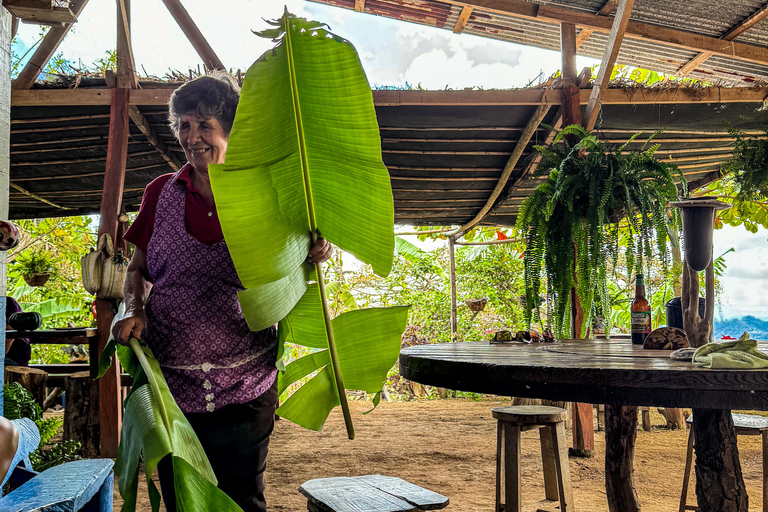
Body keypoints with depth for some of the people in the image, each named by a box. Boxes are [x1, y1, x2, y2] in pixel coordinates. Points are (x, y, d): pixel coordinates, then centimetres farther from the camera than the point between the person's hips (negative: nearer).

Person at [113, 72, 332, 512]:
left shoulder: (262, 198, -2)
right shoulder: (161, 194, 4)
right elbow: (138, 269, 15)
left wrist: (310, 260, -15)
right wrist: (134, 310, -4)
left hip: (244, 390, -2)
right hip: (169, 383, 2)